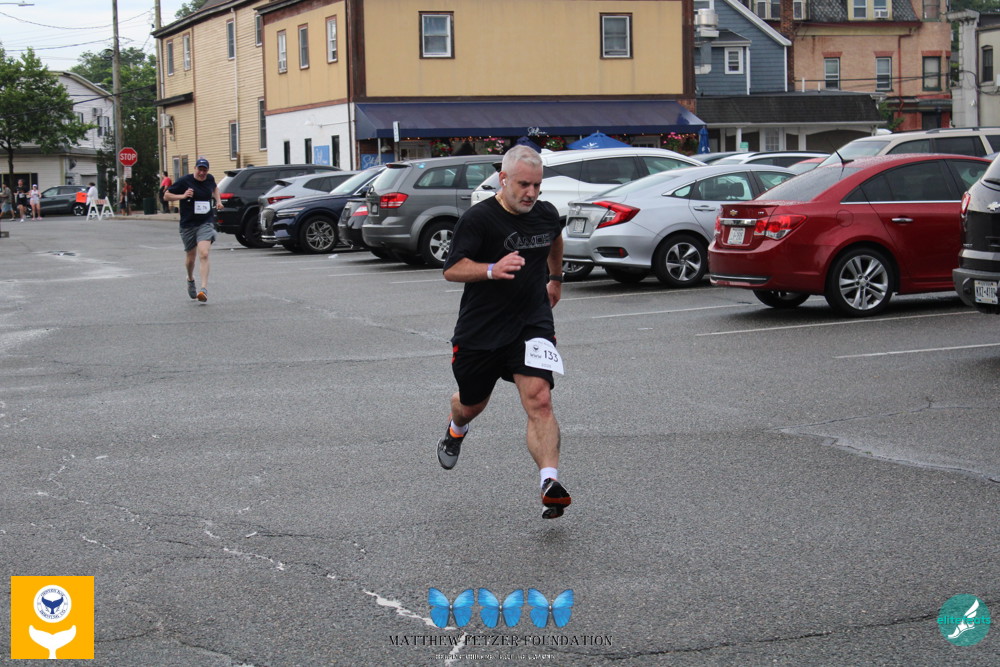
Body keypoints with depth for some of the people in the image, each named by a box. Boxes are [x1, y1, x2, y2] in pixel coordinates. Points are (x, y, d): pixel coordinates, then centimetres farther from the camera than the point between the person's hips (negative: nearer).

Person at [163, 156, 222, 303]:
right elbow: (166, 196, -2)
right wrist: (182, 196, -17)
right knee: (190, 257, 13)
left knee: (204, 254, -19)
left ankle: (204, 288, -25)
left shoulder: (210, 179, 4)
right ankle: (190, 279, 45)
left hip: (206, 223, 0)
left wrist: (218, 200, 12)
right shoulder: (184, 181, -7)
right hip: (188, 224, 0)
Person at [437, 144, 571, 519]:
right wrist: (492, 270, -37)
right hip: (480, 330, -2)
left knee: (539, 401, -20)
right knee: (472, 405, 19)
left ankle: (550, 483, -29)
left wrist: (556, 278, 39)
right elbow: (451, 269, -21)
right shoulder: (479, 218, -14)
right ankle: (456, 432, 56)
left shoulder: (546, 214, 3)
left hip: (531, 325, 2)